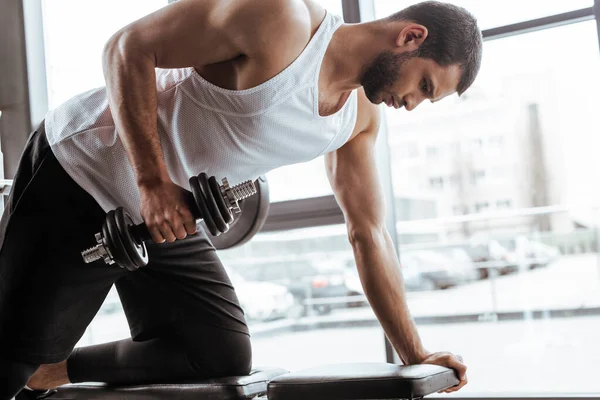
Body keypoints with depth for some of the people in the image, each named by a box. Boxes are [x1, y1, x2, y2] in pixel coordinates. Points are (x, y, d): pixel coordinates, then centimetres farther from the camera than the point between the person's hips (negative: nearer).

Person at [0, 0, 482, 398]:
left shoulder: (361, 116, 0)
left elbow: (368, 233, 4)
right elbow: (128, 48, -22)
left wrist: (415, 354, 2)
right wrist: (152, 181, -26)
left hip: (170, 219, 8)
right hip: (77, 175, -7)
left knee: (223, 360, 2)